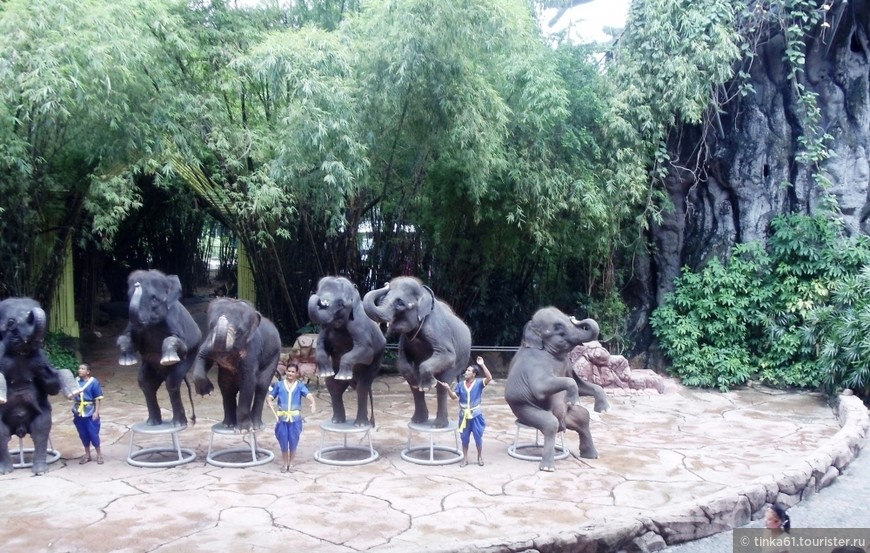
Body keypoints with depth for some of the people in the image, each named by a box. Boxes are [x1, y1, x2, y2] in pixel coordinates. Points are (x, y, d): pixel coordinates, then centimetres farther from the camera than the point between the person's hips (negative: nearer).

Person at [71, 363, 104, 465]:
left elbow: (97, 398, -7)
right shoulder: (76, 381, 2)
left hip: (90, 413, -4)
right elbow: (72, 396, 10)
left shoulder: (94, 382, -9)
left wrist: (96, 412, -10)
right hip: (79, 413, 4)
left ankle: (99, 454, 17)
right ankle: (87, 455, 26)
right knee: (83, 435, 12)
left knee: (93, 434, 2)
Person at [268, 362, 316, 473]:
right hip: (282, 418, 1)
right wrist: (270, 404, -18)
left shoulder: (300, 386, 0)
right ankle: (285, 463, 23)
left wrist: (313, 403, -36)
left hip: (295, 419, -1)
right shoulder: (279, 384, 4)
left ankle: (291, 463, 25)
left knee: (293, 442, 5)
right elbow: (270, 397, 5)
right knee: (283, 442, 4)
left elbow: (308, 394, -16)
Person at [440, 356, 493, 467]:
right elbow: (454, 396, 2)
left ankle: (480, 457, 25)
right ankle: (465, 458, 22)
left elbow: (489, 378, -25)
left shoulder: (479, 382, -9)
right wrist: (448, 388, -15)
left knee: (478, 437, 7)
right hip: (464, 414, 3)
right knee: (464, 437, 10)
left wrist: (482, 365, -29)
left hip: (476, 414, -3)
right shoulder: (460, 384, 2)